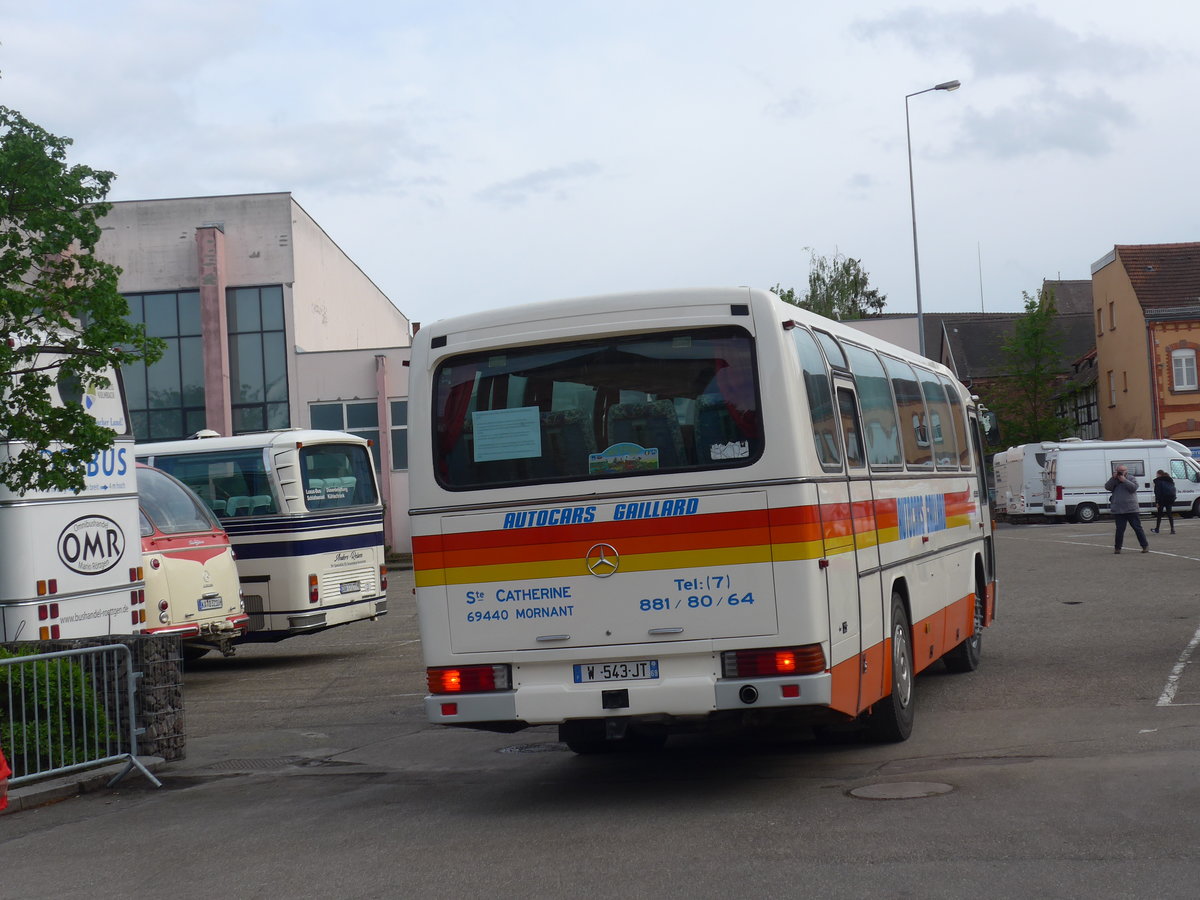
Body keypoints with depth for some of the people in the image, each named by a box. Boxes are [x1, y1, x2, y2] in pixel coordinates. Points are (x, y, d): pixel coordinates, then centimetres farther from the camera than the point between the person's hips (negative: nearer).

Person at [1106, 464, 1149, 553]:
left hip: (1131, 509, -2)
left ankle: (1145, 546, 7)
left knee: (1137, 528, 0)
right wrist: (1113, 478, -11)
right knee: (1120, 529, 2)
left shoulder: (1132, 479, 6)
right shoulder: (1114, 481, 13)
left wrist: (1124, 480, -16)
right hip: (1118, 511, 2)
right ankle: (1117, 548, 10)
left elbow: (1134, 487, -12)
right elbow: (1107, 487, -3)